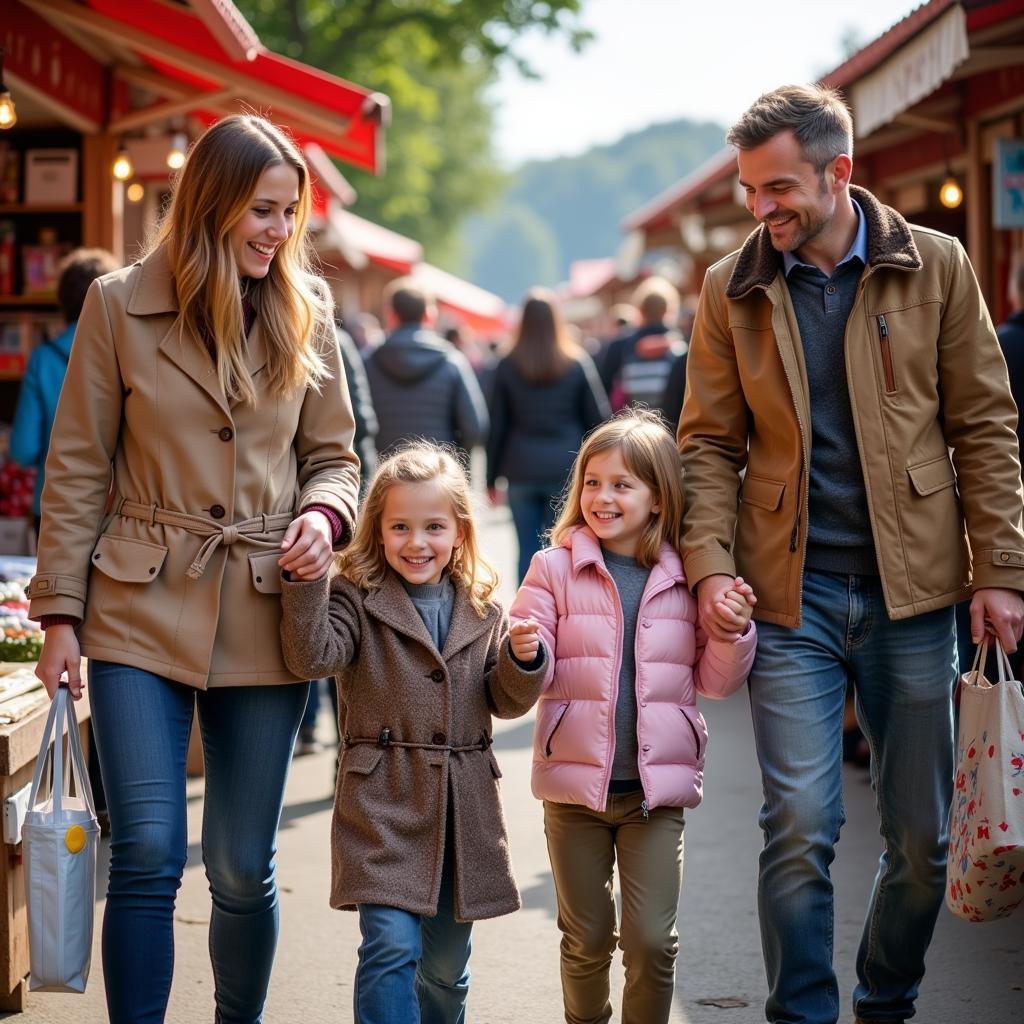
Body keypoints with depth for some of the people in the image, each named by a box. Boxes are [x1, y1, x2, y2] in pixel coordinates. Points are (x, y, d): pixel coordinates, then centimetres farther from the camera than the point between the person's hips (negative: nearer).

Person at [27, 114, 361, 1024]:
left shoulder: (306, 315, 6)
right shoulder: (120, 306, 0)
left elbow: (332, 456, 14)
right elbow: (77, 470, 2)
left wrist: (323, 514, -8)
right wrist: (60, 613, -2)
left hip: (265, 617, 2)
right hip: (142, 613, -2)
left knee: (244, 869, 7)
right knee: (147, 855, -6)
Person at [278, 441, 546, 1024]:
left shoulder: (481, 608, 8)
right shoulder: (358, 599, -3)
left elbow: (506, 701, 9)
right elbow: (312, 656, -19)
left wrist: (523, 659, -10)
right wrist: (308, 580, -26)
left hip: (464, 805, 4)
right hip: (384, 803, -4)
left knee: (447, 963, 15)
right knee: (392, 946, -15)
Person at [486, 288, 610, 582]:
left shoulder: (508, 366, 1)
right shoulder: (577, 363, -2)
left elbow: (497, 425, 3)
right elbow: (598, 417, 0)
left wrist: (492, 477, 9)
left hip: (522, 471, 1)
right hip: (566, 469, -1)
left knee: (527, 549, 5)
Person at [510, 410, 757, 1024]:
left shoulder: (687, 577, 2)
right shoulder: (555, 568, -1)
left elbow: (714, 681, 8)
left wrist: (735, 633, -10)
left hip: (657, 788, 0)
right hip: (574, 786, 0)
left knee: (653, 942, -1)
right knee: (587, 940, 11)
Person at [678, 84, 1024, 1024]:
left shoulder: (935, 267, 1)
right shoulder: (732, 290, 3)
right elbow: (710, 444, 6)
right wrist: (710, 561, -9)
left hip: (913, 592, 1)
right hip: (792, 596, 0)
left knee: (922, 838, 8)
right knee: (800, 832, -5)